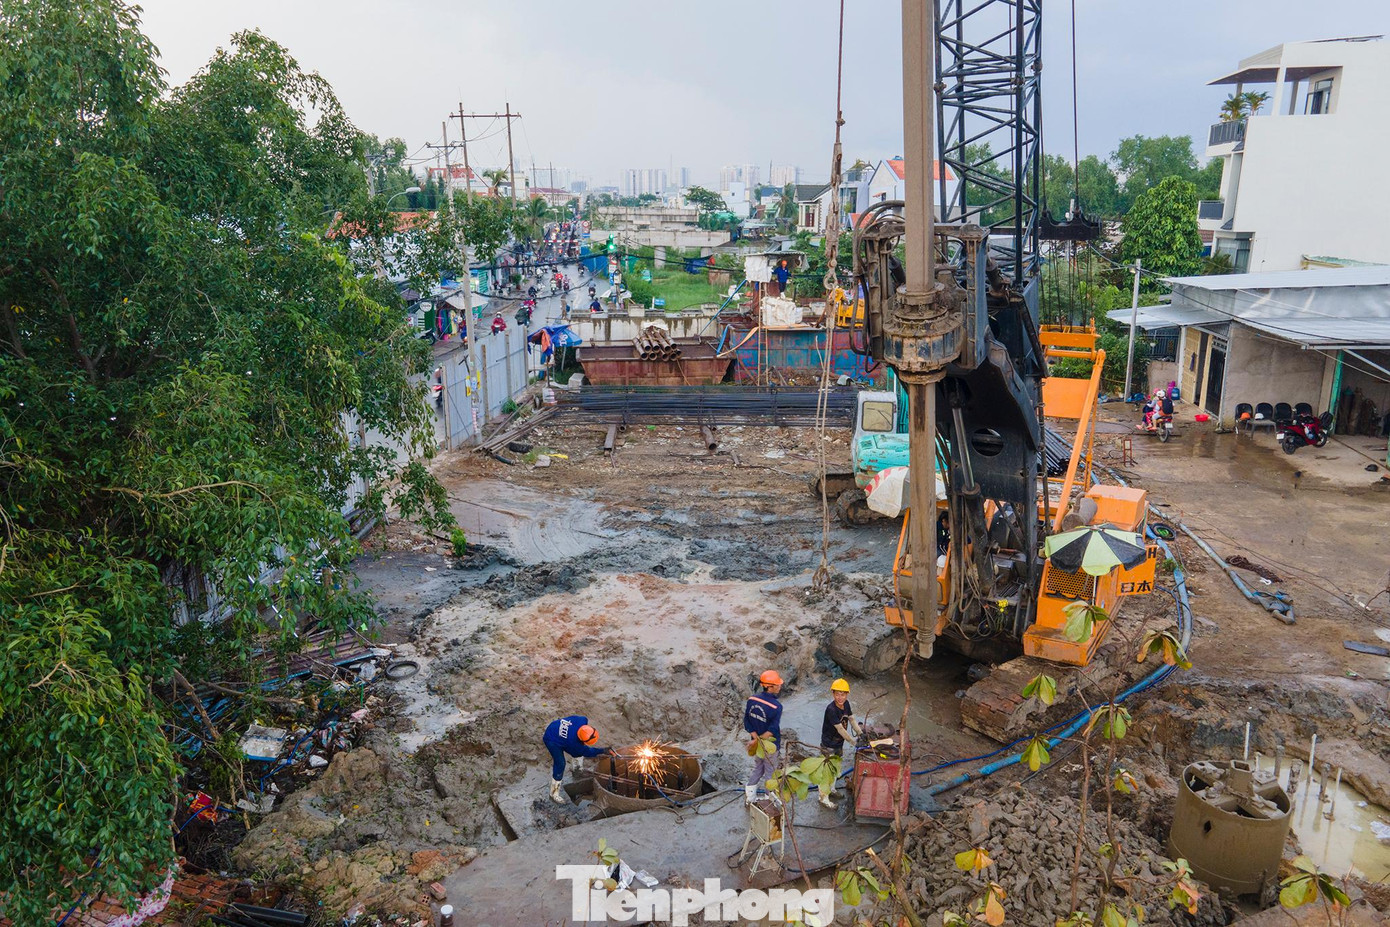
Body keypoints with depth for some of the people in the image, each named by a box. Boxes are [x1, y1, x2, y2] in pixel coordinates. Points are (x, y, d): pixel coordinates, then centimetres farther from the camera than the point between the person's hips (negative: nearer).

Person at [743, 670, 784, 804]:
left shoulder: (752, 699, -10)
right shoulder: (776, 706, -27)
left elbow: (747, 722, -8)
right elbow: (773, 729, -29)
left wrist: (756, 737, -13)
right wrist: (757, 741, -27)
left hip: (757, 743, 6)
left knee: (757, 769, 25)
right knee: (770, 772, 16)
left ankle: (749, 796, 30)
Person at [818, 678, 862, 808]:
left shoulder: (846, 704, -6)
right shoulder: (831, 709, -31)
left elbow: (852, 720, 4)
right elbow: (840, 729, -27)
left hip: (839, 743, 8)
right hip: (828, 746, -8)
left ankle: (831, 790, 46)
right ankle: (824, 798, 21)